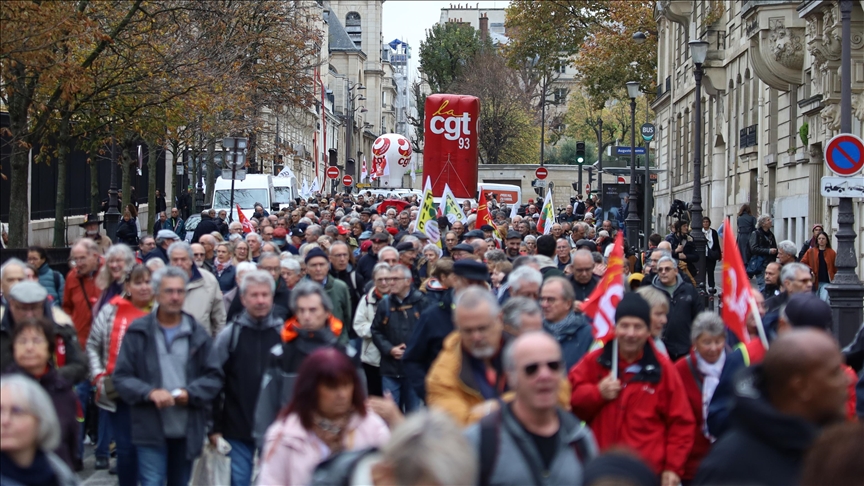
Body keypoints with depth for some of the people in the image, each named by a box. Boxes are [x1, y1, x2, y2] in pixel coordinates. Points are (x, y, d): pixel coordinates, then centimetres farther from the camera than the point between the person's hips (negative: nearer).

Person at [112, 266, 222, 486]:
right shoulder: (138, 333, 0)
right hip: (151, 429, -3)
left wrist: (190, 393, -15)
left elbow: (213, 377, 3)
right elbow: (121, 377, -2)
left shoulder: (198, 335, 5)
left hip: (188, 429, 3)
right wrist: (150, 392, -19)